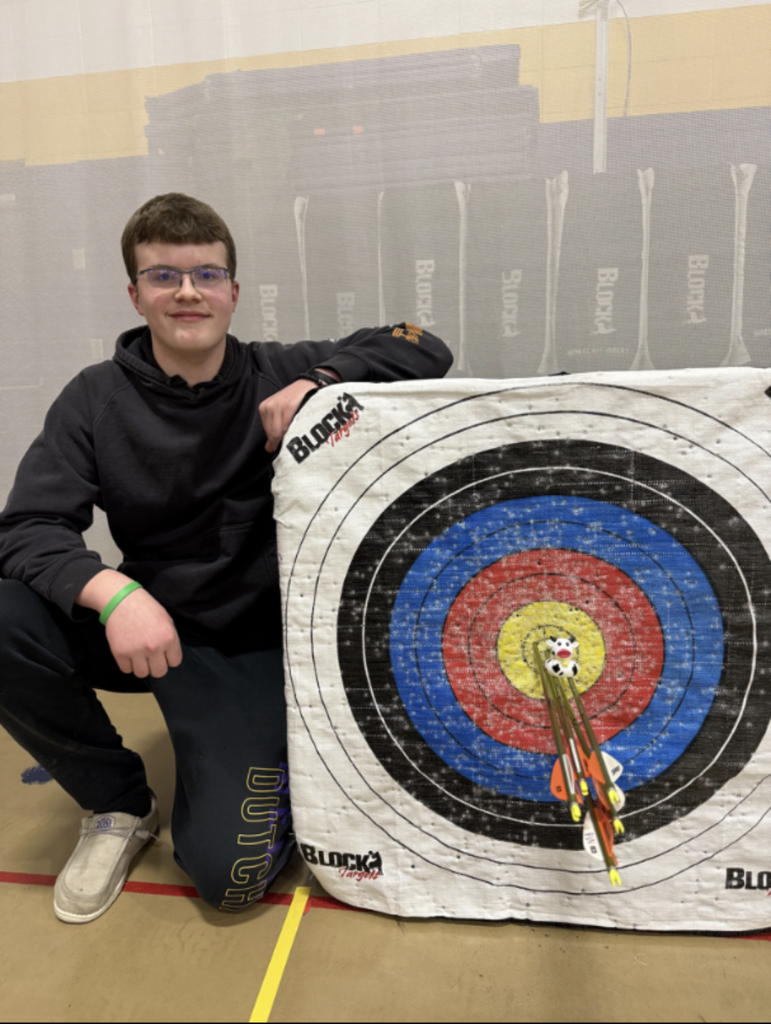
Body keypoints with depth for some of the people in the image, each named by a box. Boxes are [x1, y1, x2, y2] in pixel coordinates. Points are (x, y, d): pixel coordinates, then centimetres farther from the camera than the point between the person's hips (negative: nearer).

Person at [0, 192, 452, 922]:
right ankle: (118, 805, 1)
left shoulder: (277, 377, -6)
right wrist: (113, 592, -34)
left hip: (254, 643, -2)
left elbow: (426, 349, -6)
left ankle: (275, 760, 20)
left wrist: (318, 382, -22)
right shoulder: (98, 399, -5)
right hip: (146, 627, 3)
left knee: (228, 872, -16)